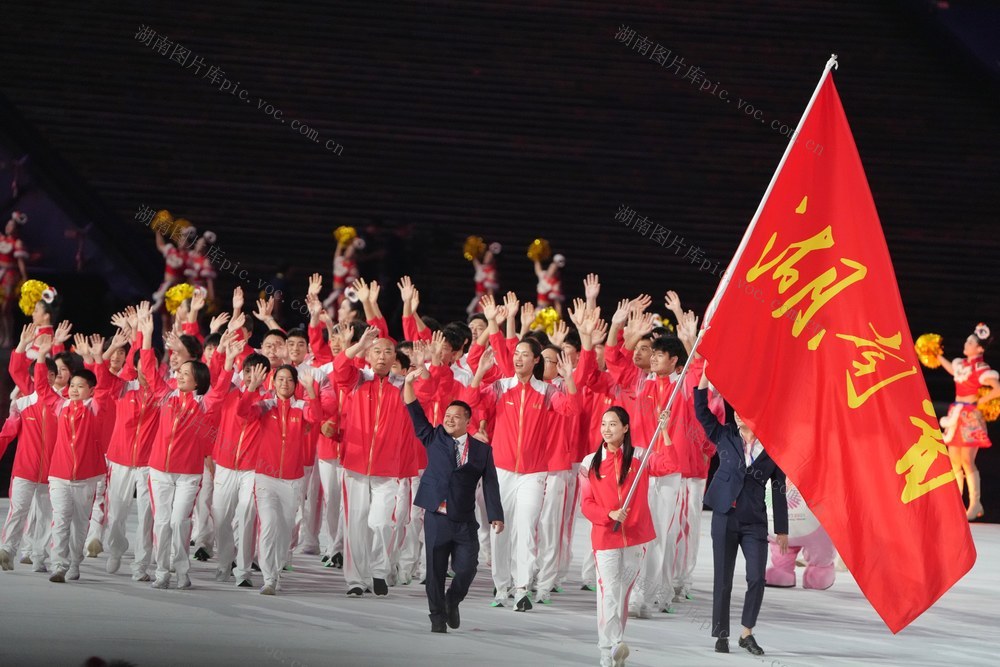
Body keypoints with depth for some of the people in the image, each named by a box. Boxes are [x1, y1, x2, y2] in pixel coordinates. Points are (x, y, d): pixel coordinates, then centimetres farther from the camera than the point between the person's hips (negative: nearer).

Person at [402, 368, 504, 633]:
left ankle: (452, 602, 23)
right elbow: (415, 412, 2)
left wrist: (496, 516, -4)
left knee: (467, 567, -5)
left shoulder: (482, 449, 7)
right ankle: (437, 616, 12)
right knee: (435, 569, 1)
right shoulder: (434, 438, 8)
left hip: (465, 520, 0)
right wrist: (409, 382, -10)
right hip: (436, 516, 0)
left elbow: (490, 484, 4)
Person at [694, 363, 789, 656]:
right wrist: (706, 376, -12)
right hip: (724, 517, 0)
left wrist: (782, 530, 5)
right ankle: (721, 635, 12)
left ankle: (747, 633, 8)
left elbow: (779, 491, 5)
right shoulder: (725, 437, 6)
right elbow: (701, 411, -3)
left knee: (757, 579, -8)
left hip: (755, 522, 0)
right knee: (723, 580, 3)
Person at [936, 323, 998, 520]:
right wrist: (937, 356, 35)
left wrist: (980, 401, -14)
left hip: (971, 416, -8)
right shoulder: (961, 364, 11)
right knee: (954, 460, 8)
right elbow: (952, 369, 35)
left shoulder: (981, 369, -13)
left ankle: (975, 504, -6)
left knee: (967, 461, -11)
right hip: (956, 414, 8)